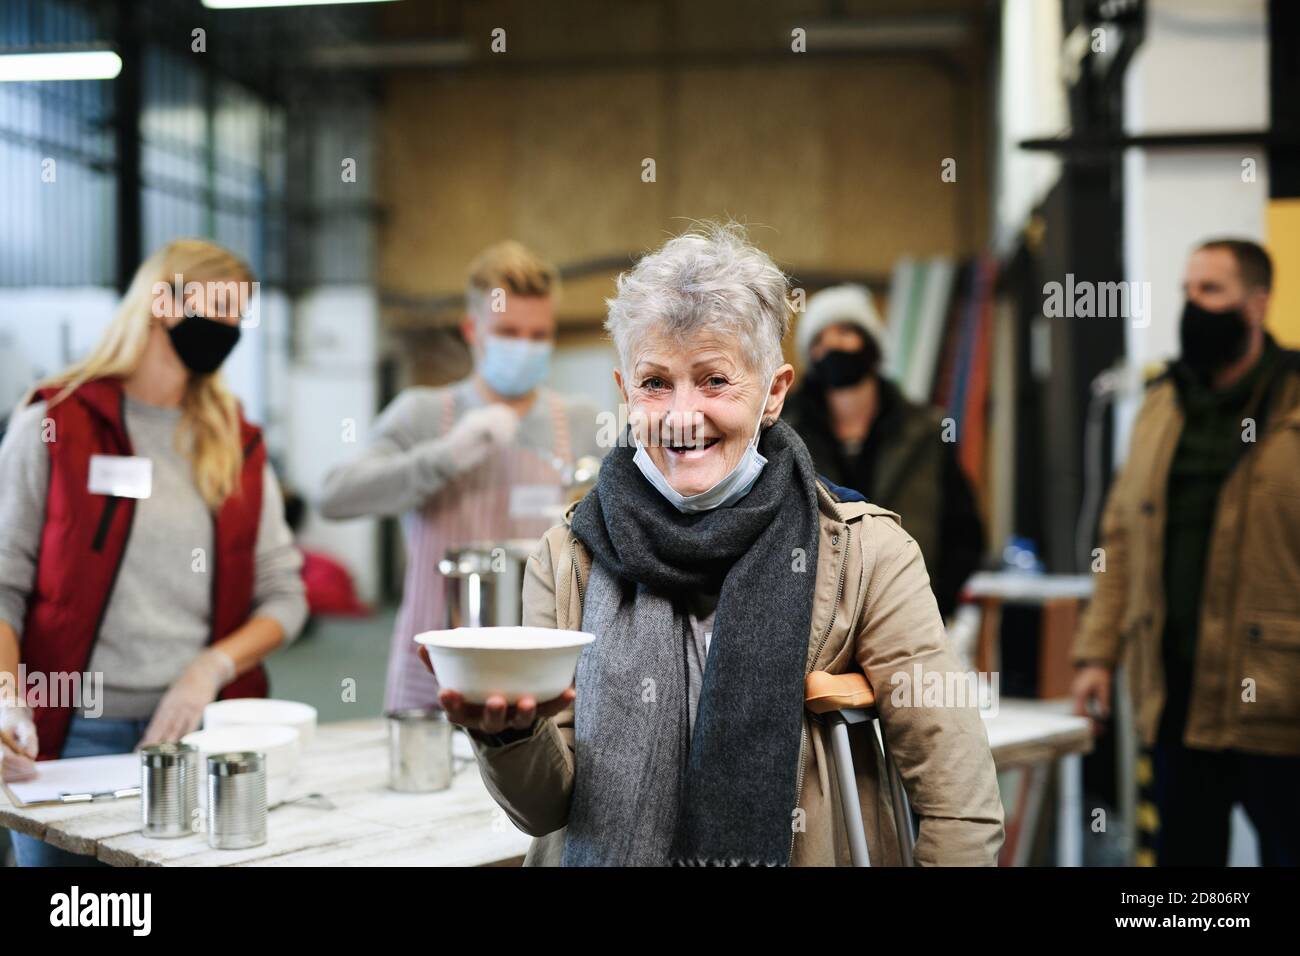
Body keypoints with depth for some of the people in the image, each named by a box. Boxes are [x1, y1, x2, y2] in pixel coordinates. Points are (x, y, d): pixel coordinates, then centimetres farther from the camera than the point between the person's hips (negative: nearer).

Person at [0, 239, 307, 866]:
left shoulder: (237, 445, 10)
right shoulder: (55, 425, 0)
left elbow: (283, 594, 9)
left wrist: (213, 667, -8)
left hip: (200, 733, 3)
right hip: (74, 738, -3)